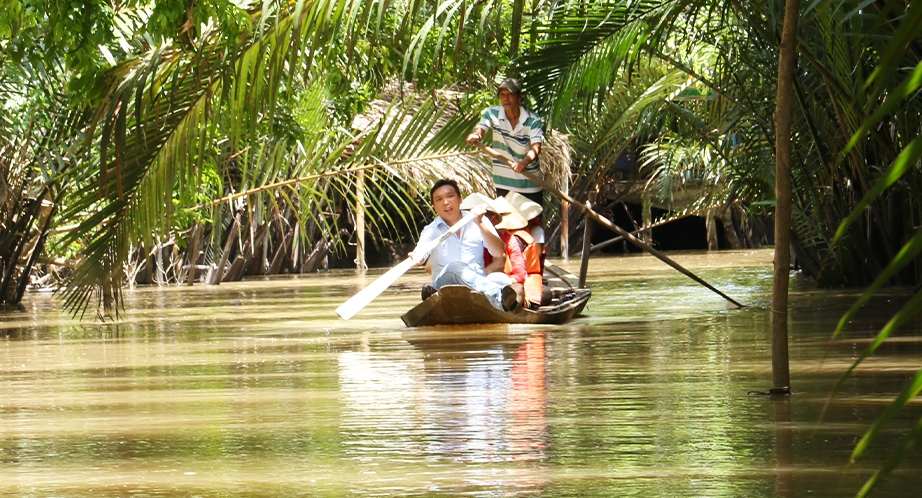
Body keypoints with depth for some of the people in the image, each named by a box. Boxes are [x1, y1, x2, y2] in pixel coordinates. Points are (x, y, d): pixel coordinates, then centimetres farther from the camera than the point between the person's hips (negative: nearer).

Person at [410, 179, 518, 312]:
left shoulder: (478, 223, 15)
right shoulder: (432, 230, 13)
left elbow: (499, 254, 1)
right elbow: (421, 249, -9)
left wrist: (480, 224, -7)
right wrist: (417, 257, -34)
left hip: (479, 284, 2)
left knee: (502, 279, -30)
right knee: (455, 267, -36)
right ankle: (498, 296, -63)